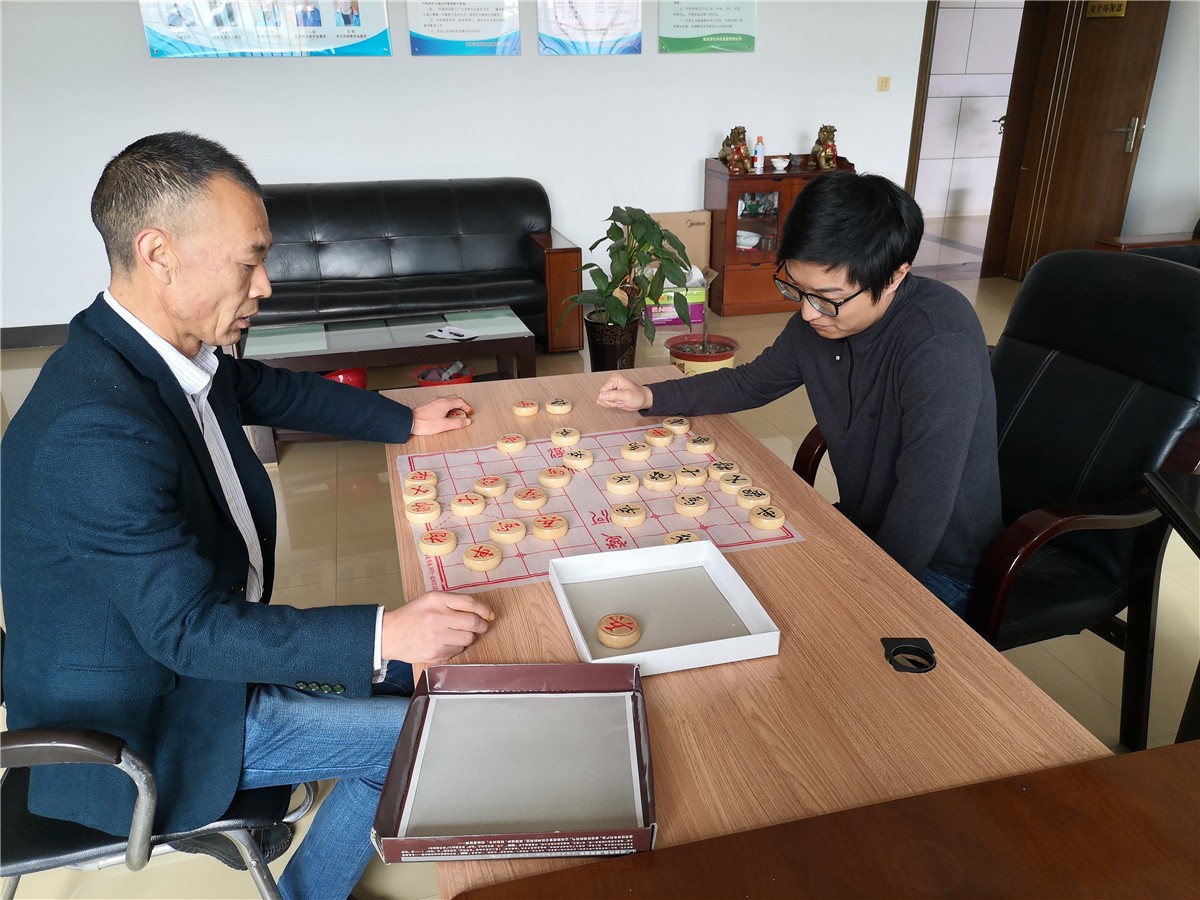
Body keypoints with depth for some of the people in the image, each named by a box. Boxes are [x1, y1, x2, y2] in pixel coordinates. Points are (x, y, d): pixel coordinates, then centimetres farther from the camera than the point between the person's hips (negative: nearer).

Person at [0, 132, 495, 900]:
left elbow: (263, 388, 14)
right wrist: (384, 635, -34)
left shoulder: (168, 350, -7)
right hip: (153, 725, -8)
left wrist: (405, 421, 17)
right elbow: (189, 628, -30)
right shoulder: (95, 430, -34)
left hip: (191, 640, 9)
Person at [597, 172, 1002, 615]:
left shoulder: (940, 345, -31)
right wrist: (649, 397, 0)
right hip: (860, 524, 7)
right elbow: (749, 382, 11)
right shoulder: (818, 319, -7)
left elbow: (919, 512, -32)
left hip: (933, 566, -7)